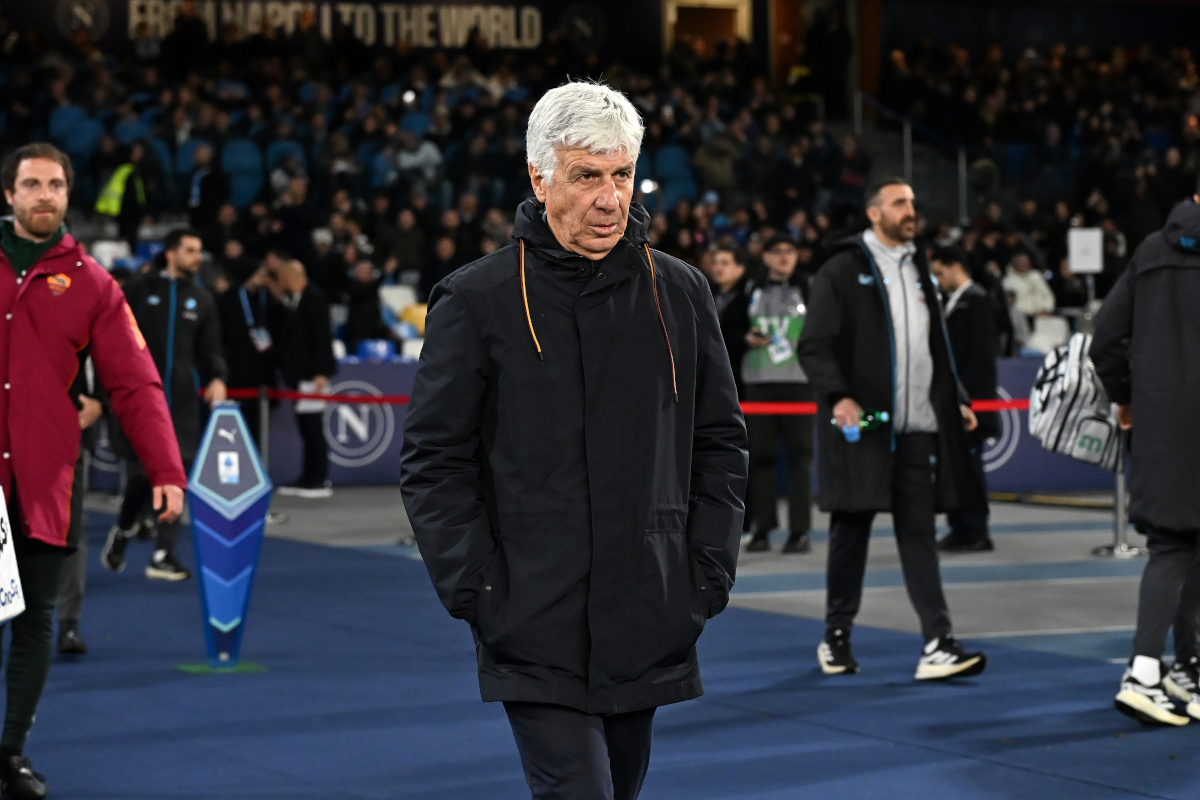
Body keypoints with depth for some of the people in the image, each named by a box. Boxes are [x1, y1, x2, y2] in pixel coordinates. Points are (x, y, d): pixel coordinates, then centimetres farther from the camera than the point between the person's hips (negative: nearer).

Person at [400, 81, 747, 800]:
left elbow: (721, 443, 13)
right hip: (536, 634, -4)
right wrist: (480, 591, -10)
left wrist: (708, 572, 3)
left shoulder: (681, 295, 7)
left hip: (649, 628, 4)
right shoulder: (478, 302, -4)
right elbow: (435, 462, -2)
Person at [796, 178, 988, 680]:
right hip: (862, 423, -5)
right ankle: (836, 636, 19)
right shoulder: (843, 271, -2)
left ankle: (937, 645, -5)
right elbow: (814, 345, -9)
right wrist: (838, 396, -22)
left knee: (919, 532, 0)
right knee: (851, 528, 5)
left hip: (917, 427, 5)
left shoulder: (918, 271, 19)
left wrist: (955, 400, 19)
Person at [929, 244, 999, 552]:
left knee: (969, 465, -6)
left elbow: (980, 352, -16)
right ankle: (959, 530, 15)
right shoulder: (952, 301, 17)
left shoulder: (976, 300, -9)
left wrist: (965, 394, -19)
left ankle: (976, 534, -2)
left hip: (969, 398, -9)